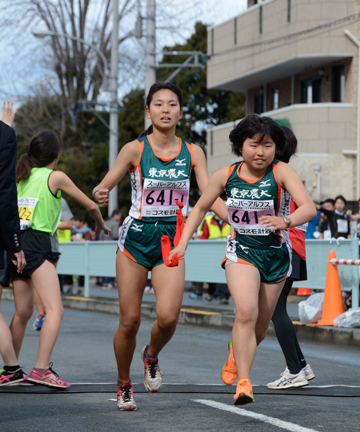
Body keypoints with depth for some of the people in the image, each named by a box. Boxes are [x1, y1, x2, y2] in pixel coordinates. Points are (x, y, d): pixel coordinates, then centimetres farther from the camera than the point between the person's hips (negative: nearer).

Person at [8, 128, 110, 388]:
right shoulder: (56, 177, 1)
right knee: (55, 310, -13)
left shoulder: (22, 176, 16)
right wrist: (101, 224, 29)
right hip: (36, 244, -7)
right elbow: (90, 205, 10)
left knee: (23, 312, 18)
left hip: (16, 243, 7)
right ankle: (42, 369, -26)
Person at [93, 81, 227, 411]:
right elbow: (102, 188, -1)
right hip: (136, 237, -1)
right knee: (130, 320, -1)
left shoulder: (192, 153, 4)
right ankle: (124, 384, 22)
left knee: (168, 316, -17)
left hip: (172, 240, 1)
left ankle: (152, 356, 17)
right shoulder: (135, 149, -3)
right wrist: (101, 195, -25)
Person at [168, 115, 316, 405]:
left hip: (276, 254, 1)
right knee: (246, 312, -24)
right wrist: (182, 244, 3)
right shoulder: (226, 176, -5)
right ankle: (243, 383, -26)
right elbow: (200, 208, 10)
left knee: (260, 325, 12)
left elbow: (309, 208, -27)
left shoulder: (282, 172, -14)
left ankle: (235, 359, 43)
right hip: (241, 251, -1)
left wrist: (286, 221, -47)